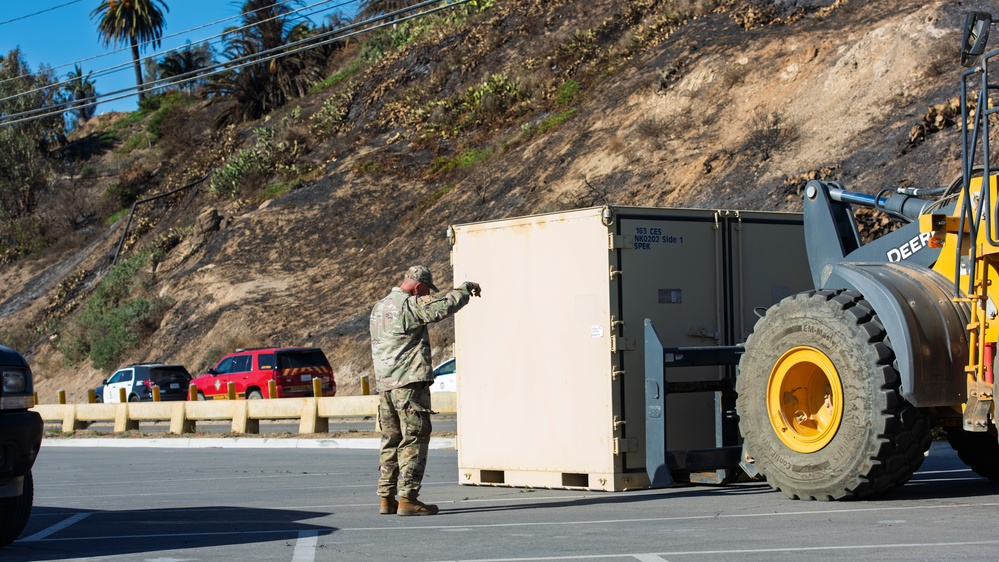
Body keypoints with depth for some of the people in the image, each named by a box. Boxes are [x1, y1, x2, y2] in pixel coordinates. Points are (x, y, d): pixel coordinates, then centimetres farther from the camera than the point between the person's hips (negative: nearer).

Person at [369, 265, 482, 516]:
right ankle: (407, 498, -9)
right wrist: (467, 288, -1)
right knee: (414, 440, -5)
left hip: (384, 384, 8)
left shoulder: (378, 308, 18)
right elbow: (446, 305, -17)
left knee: (391, 441, 12)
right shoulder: (411, 304, -10)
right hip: (410, 382, -8)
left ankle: (387, 498, 12)